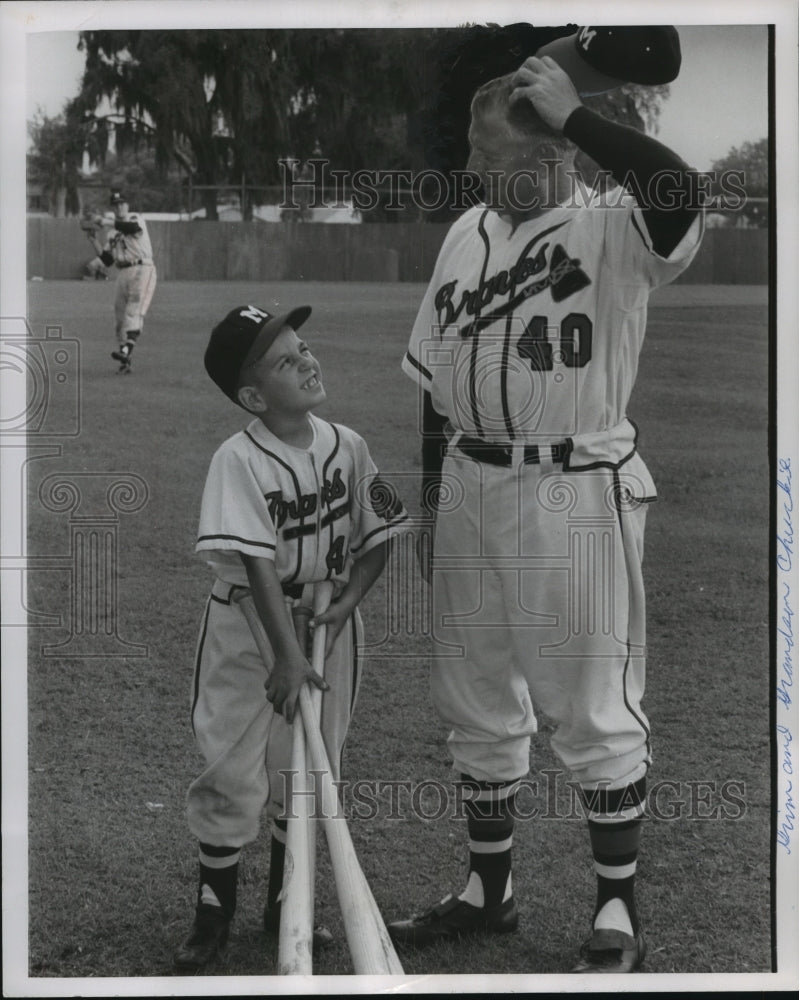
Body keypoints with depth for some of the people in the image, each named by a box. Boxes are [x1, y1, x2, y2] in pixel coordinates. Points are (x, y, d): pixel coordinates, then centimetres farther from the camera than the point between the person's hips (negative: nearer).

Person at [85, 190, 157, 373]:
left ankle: (126, 349, -40)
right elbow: (107, 261, 13)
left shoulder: (135, 218, 5)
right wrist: (94, 240, 4)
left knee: (134, 310, -22)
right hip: (123, 274, 6)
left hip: (142, 270, -6)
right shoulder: (110, 233, 19)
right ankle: (125, 362, 8)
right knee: (120, 315, 2)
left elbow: (130, 227, -21)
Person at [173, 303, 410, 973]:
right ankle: (214, 912, 18)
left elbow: (377, 535, 3)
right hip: (248, 625, -4)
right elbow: (258, 565, -24)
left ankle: (286, 904, 30)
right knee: (234, 773, 1)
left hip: (326, 621, 4)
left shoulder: (346, 447, -5)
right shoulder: (239, 460, -20)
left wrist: (348, 602, -13)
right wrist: (287, 655, -28)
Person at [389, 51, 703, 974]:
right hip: (469, 490, 7)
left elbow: (677, 192, -35)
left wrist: (570, 111, -26)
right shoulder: (466, 234, 10)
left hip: (576, 496, -7)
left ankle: (618, 914, 15)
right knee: (476, 703, 16)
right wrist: (430, 502, 13)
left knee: (594, 709, 2)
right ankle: (487, 891, 32)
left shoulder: (611, 230, -10)